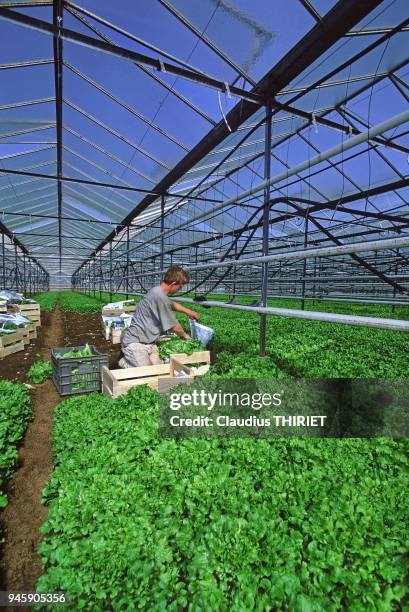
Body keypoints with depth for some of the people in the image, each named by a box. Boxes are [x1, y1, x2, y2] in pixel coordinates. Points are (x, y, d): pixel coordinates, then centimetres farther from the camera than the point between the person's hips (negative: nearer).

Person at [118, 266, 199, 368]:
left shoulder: (158, 291, 9)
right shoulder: (160, 296, -23)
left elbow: (172, 304, 34)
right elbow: (174, 327, -13)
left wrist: (188, 311, 34)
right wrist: (185, 336, 6)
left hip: (148, 342, 10)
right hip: (136, 343, -10)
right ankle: (125, 364, 10)